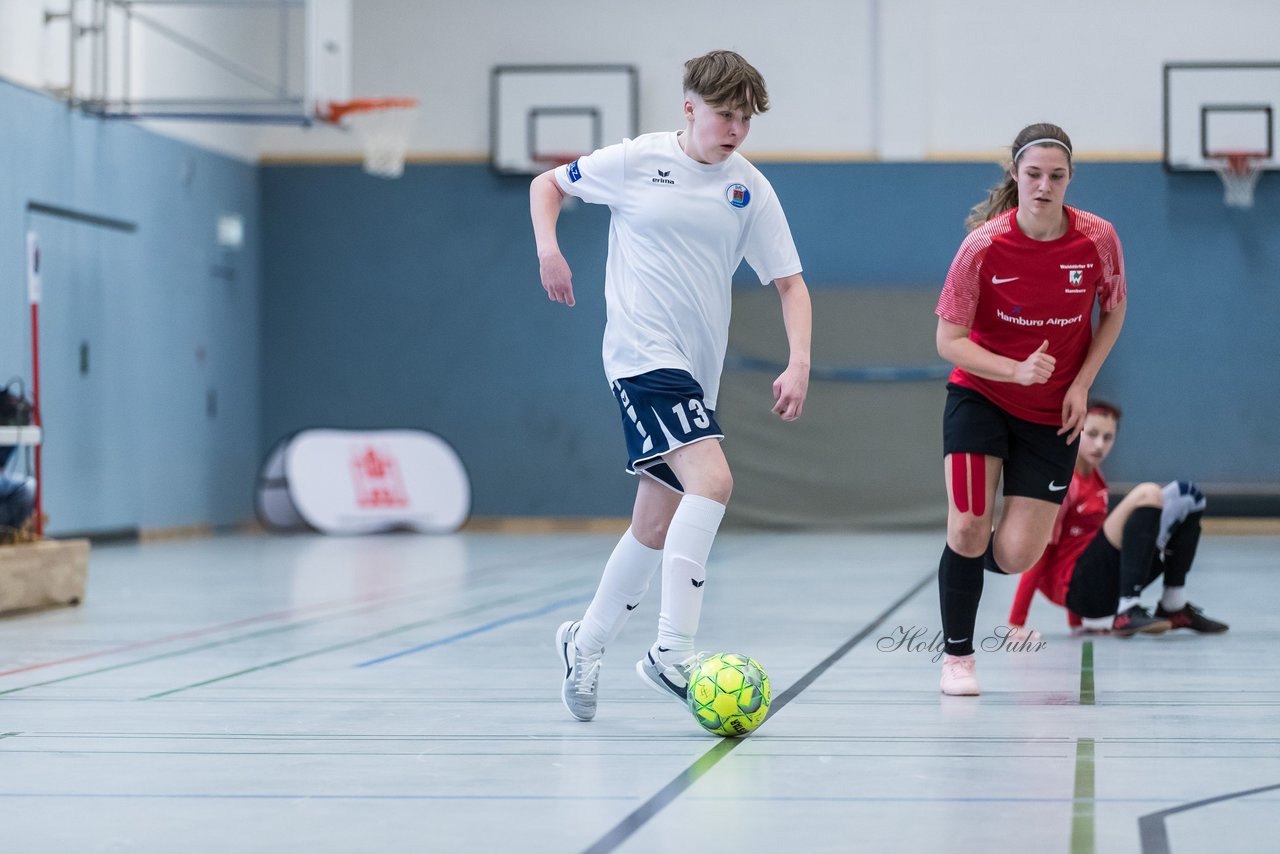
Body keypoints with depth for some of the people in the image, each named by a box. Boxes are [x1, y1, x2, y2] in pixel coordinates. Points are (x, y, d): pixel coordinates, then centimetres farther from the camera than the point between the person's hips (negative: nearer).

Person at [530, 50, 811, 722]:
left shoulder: (749, 188, 6)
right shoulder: (637, 160, -2)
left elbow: (789, 283, 7)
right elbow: (547, 185, 11)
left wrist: (799, 364, -7)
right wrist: (549, 250, -7)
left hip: (696, 373, 6)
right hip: (643, 355, -6)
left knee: (658, 526, 11)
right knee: (711, 481, -25)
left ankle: (585, 642, 31)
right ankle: (672, 654, -23)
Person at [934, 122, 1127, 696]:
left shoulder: (1097, 239, -12)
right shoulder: (984, 245, -17)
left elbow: (1114, 310, 6)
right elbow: (949, 341, -13)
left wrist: (1081, 383, -5)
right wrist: (1017, 370, -28)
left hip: (1054, 413, 1)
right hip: (980, 396, -1)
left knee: (1015, 556, -6)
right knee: (967, 528, -14)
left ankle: (972, 561, 33)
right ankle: (957, 656, 8)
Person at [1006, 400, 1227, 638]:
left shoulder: (1096, 478, 15)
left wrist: (1076, 620, 21)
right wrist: (1016, 623, -17)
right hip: (1078, 588, -9)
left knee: (1187, 496, 12)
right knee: (1147, 494, -25)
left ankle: (1174, 607, 6)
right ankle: (1127, 612, -31)